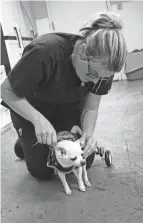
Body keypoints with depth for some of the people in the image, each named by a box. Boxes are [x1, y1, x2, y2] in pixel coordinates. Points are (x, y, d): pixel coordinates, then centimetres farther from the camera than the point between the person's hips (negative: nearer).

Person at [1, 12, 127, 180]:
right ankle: (24, 144, 29)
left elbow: (91, 107, -12)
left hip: (67, 106, 4)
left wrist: (88, 134, -31)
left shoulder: (103, 65, -23)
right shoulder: (45, 52, -39)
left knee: (85, 161, 4)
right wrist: (38, 119, -39)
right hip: (29, 107, -3)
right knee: (42, 172, 1)